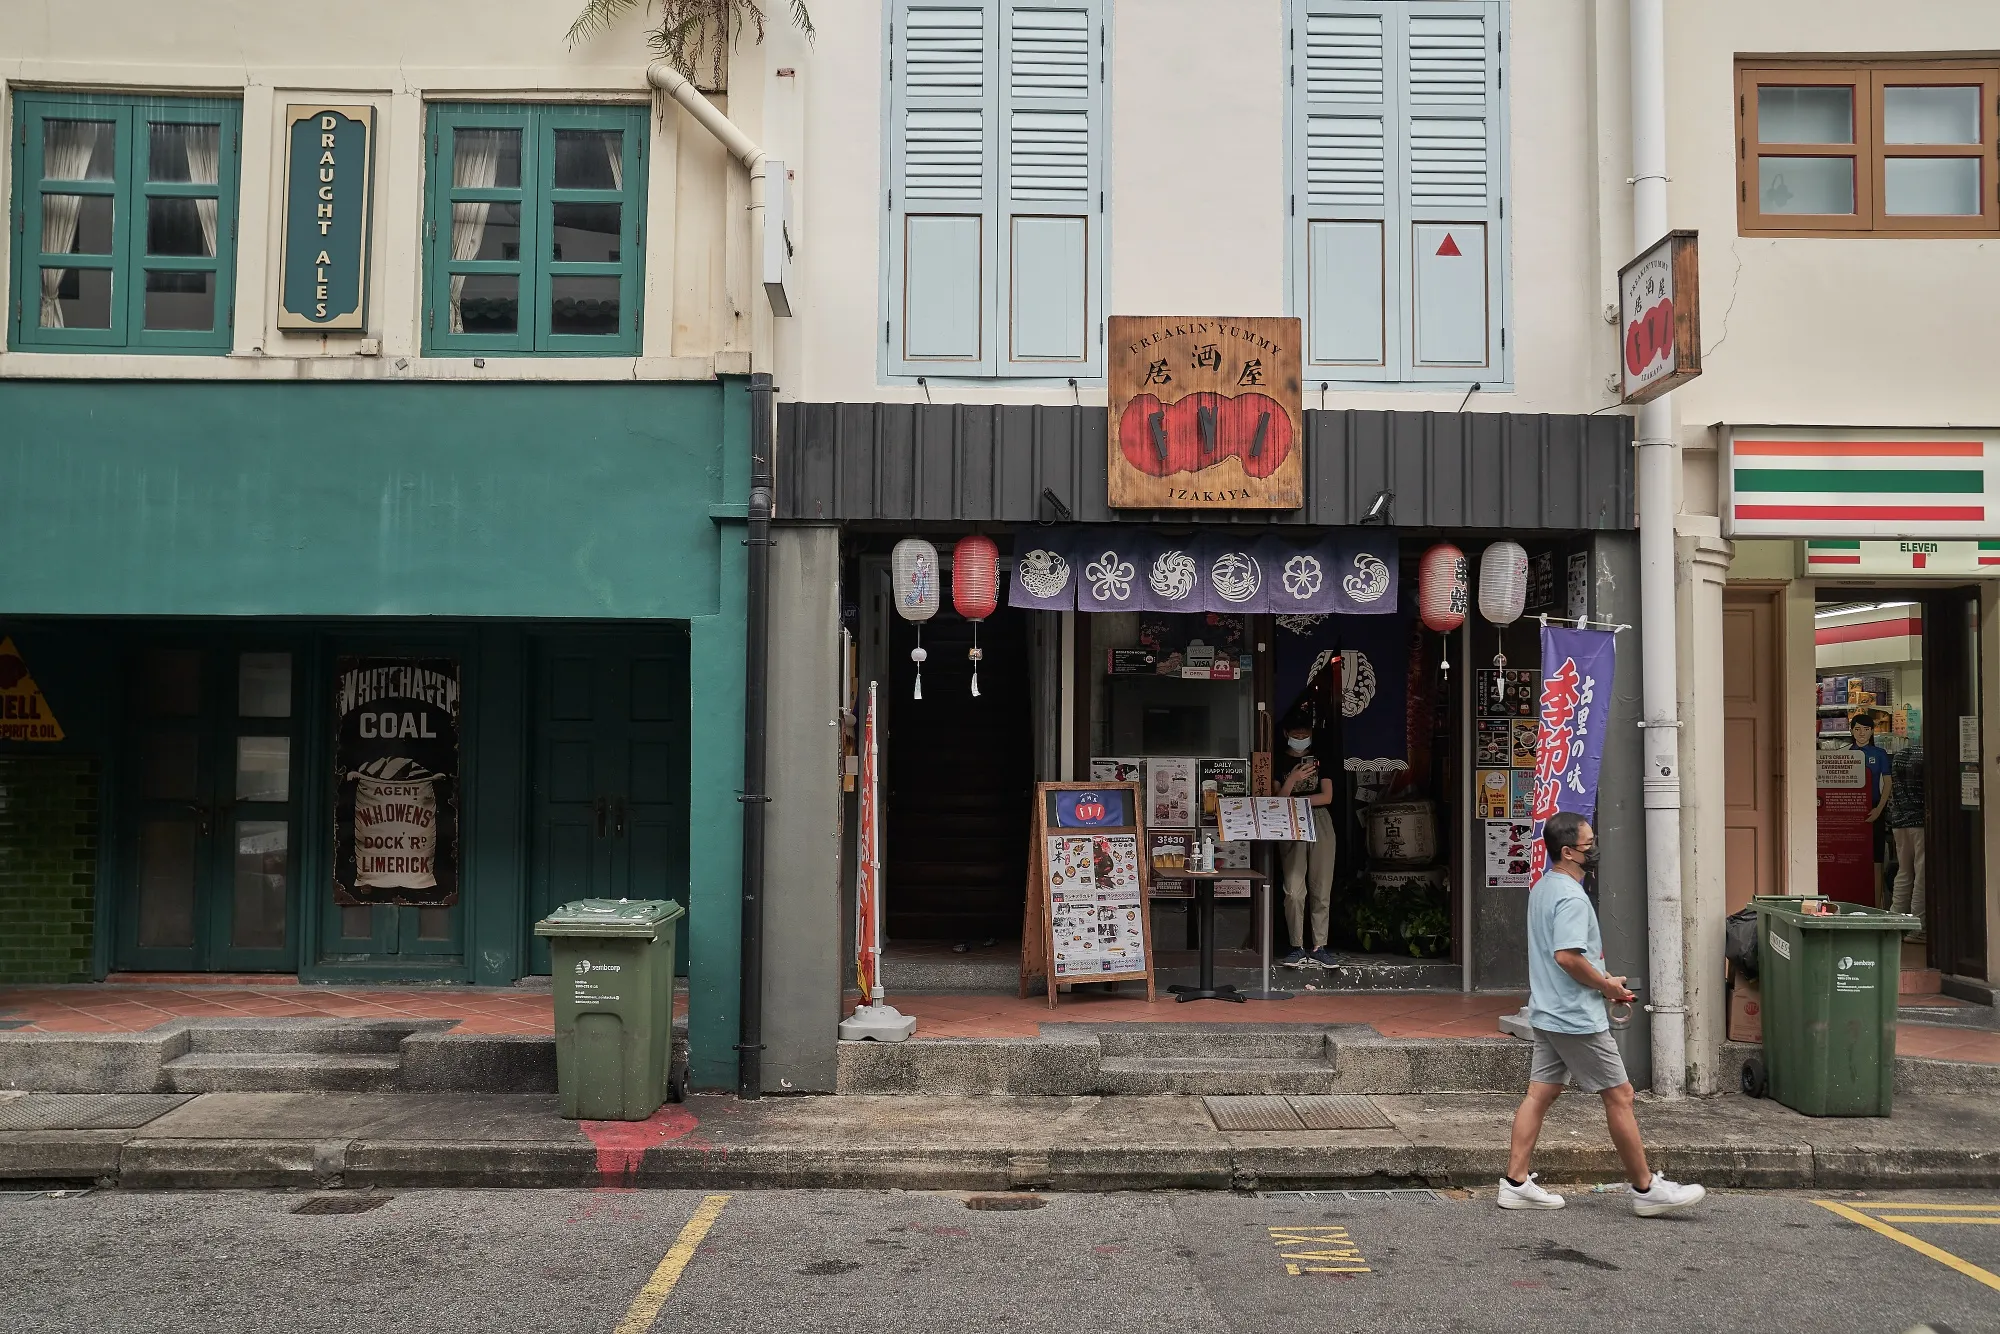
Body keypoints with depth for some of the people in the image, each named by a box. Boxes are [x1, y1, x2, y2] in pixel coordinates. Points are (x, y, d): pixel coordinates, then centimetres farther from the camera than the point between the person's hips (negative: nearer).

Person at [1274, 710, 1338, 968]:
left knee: (1321, 890, -1)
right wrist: (1293, 779, -13)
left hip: (1321, 824, 1)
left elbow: (1327, 796, 3)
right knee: (1294, 890, -8)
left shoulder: (1320, 759, 13)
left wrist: (1296, 799, -6)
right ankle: (1298, 948, -3)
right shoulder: (1280, 762, 10)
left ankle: (1319, 947, 3)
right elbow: (1277, 800, 2)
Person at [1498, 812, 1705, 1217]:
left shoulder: (1542, 888, 13)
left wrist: (1602, 983, 15)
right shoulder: (1571, 897, -19)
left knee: (1540, 1093, 9)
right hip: (1577, 1018, -10)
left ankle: (1516, 1183, 10)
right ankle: (1646, 1190, 10)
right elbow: (1567, 955, -28)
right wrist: (1607, 985, -14)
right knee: (1619, 1095, 1)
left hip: (1547, 1015, 10)